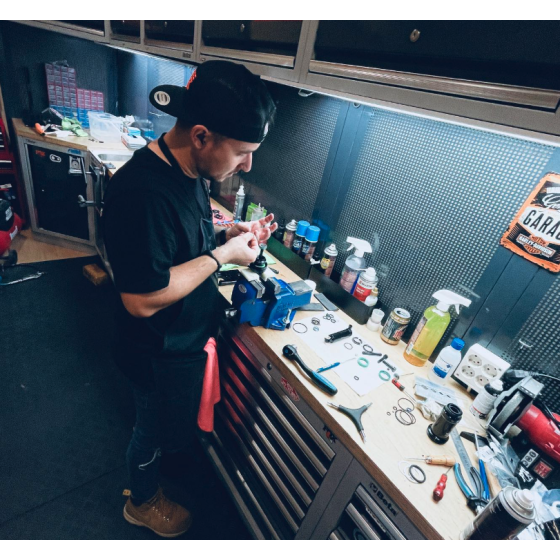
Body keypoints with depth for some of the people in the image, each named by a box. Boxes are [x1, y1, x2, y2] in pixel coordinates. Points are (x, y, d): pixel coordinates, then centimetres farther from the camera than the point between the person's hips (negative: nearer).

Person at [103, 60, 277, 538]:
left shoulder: (189, 169, -5)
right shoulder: (143, 191, -34)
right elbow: (143, 299, -32)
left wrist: (229, 234, -8)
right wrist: (223, 254, -26)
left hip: (187, 335, 8)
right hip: (161, 354, -8)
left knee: (168, 419, 34)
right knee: (156, 427, 22)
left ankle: (165, 453, 66)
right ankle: (143, 502, 55)